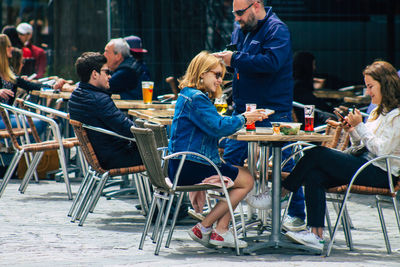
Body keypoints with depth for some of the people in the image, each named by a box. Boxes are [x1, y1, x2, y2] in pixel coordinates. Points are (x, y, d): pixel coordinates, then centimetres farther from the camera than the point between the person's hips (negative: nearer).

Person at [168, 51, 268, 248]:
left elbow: (213, 127, 19)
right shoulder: (196, 98, -16)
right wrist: (243, 119, -7)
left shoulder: (189, 95, 18)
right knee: (246, 181, -3)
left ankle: (220, 231, 8)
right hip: (189, 167, -11)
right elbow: (217, 127, -22)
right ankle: (203, 228, -1)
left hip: (181, 165, 11)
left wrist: (244, 119, 7)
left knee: (241, 174, 17)